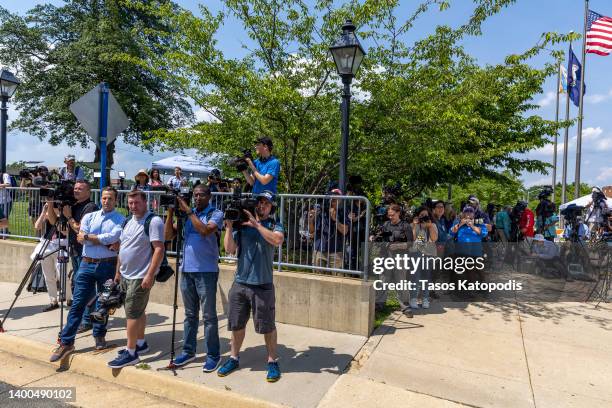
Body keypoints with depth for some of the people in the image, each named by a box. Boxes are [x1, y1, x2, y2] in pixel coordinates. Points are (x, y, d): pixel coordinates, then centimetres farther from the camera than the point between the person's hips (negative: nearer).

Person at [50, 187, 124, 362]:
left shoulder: (121, 220, 0)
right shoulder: (89, 216, 10)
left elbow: (113, 237, -16)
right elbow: (82, 238, -3)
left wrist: (89, 237, -8)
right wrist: (106, 243, -10)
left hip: (108, 266, -2)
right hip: (87, 264, 2)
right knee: (77, 303, 2)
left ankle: (99, 336, 25)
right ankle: (66, 342, 8)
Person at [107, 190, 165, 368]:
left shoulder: (153, 221, -15)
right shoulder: (128, 222, 12)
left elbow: (159, 249, -20)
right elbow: (122, 248, 20)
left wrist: (150, 275, -24)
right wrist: (118, 271, 18)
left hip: (141, 277, -8)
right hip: (126, 275, 8)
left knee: (132, 313, -4)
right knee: (138, 311, 18)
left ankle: (130, 353, 6)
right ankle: (140, 343, 31)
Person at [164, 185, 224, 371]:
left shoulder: (215, 214, -4)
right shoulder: (187, 214, 10)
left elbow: (205, 231, -22)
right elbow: (169, 236, 7)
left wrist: (188, 211, -16)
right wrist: (170, 212, -3)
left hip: (206, 271, -5)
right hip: (186, 270, 5)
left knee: (209, 316, 2)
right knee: (190, 314, 16)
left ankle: (213, 355, 13)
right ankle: (188, 351, 28)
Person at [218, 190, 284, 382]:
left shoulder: (274, 226, 0)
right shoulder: (242, 225, 5)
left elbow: (277, 240, -23)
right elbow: (230, 248, -2)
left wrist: (256, 224, -22)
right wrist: (229, 226, -10)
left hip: (263, 285, -3)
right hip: (240, 283, 3)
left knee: (267, 325, 7)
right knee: (236, 324, 16)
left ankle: (272, 361, 24)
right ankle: (234, 358, 35)